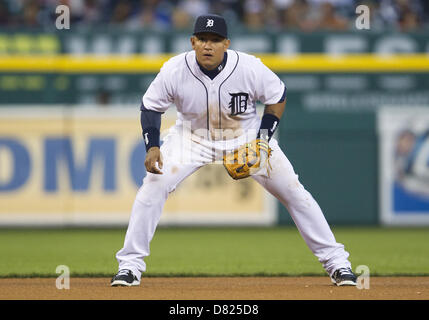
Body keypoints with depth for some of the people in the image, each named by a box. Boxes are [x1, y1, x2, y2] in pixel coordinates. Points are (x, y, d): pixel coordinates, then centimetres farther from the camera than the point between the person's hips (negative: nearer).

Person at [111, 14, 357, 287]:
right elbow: (151, 106, -8)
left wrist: (263, 140, -17)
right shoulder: (174, 70, -23)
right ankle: (130, 264, -3)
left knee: (293, 191, -6)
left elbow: (277, 96, -8)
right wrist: (152, 147, -20)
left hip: (247, 137, 0)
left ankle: (335, 260, 7)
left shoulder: (250, 68, -26)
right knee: (153, 187, -16)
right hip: (193, 137, 1)